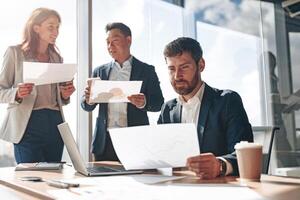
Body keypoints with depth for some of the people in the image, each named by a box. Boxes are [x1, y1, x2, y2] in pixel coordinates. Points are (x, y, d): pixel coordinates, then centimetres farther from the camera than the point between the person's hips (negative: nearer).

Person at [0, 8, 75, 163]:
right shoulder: (15, 52, 2)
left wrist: (65, 95, 3)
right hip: (28, 123, -4)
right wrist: (17, 94, -20)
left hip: (55, 123, 5)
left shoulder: (57, 58, 17)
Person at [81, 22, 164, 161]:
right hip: (104, 142, 2)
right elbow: (87, 107, 10)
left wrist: (144, 103, -20)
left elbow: (158, 103, 1)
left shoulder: (146, 70, 4)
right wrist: (88, 99, -13)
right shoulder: (100, 71, 11)